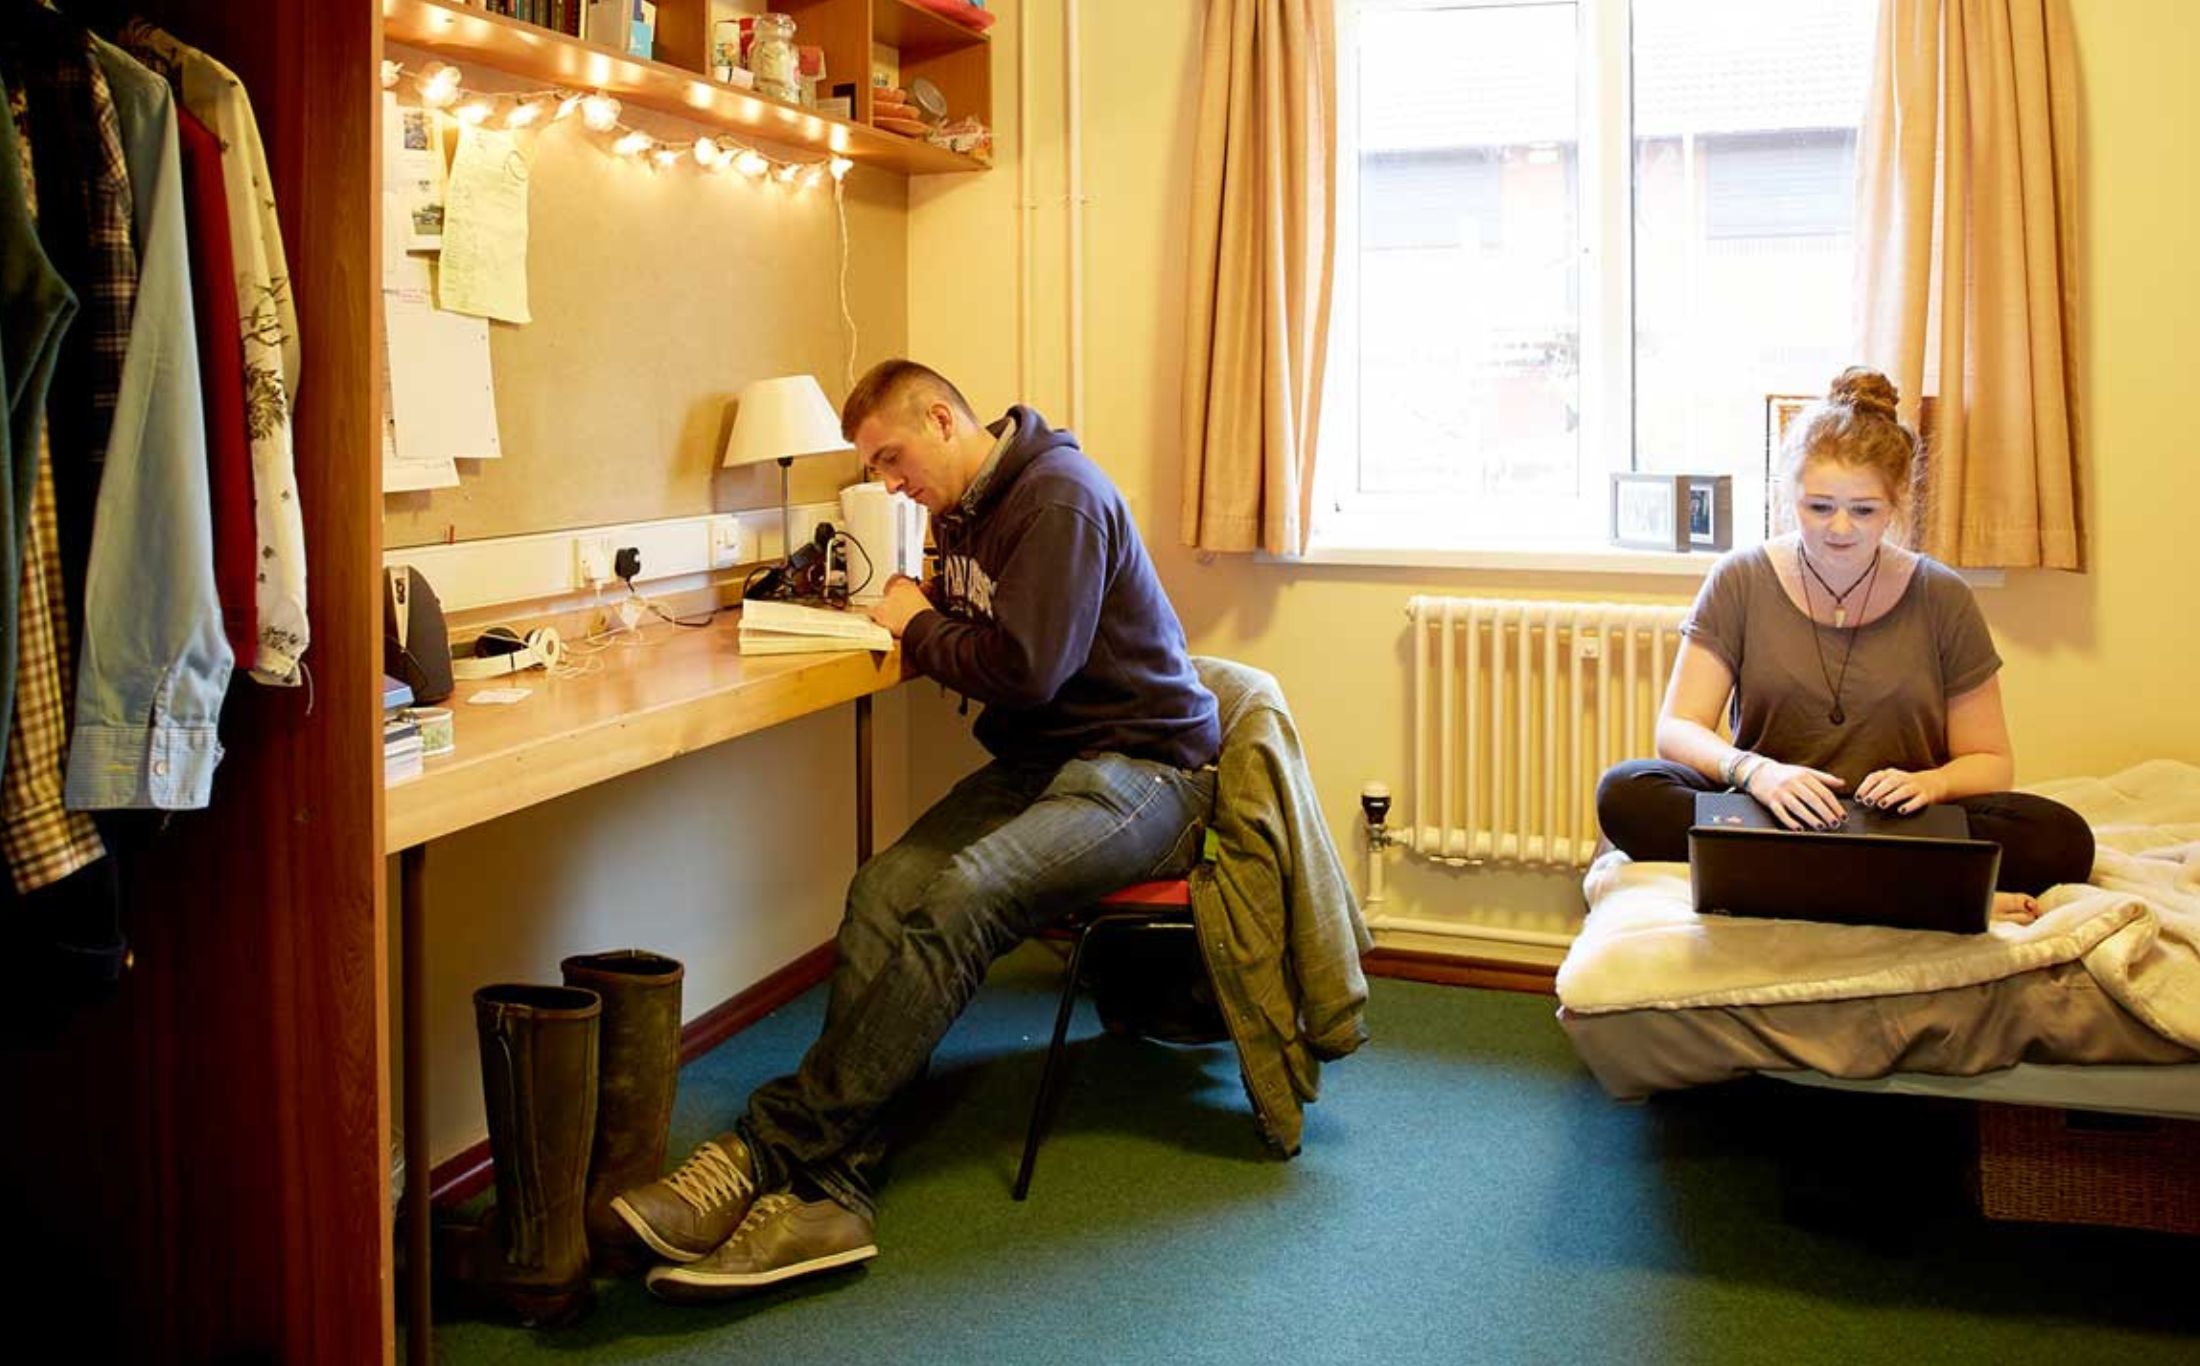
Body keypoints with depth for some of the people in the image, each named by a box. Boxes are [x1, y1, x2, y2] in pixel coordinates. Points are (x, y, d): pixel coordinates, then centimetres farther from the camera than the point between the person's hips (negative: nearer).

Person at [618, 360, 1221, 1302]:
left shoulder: (1059, 496, -15)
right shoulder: (966, 508, 14)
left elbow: (1024, 668, -22)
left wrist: (919, 626, -5)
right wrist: (913, 611, 7)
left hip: (1139, 766, -8)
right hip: (1038, 761, 8)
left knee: (959, 897, -33)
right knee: (886, 888, -21)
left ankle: (774, 1151, -31)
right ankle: (823, 1196, -31)